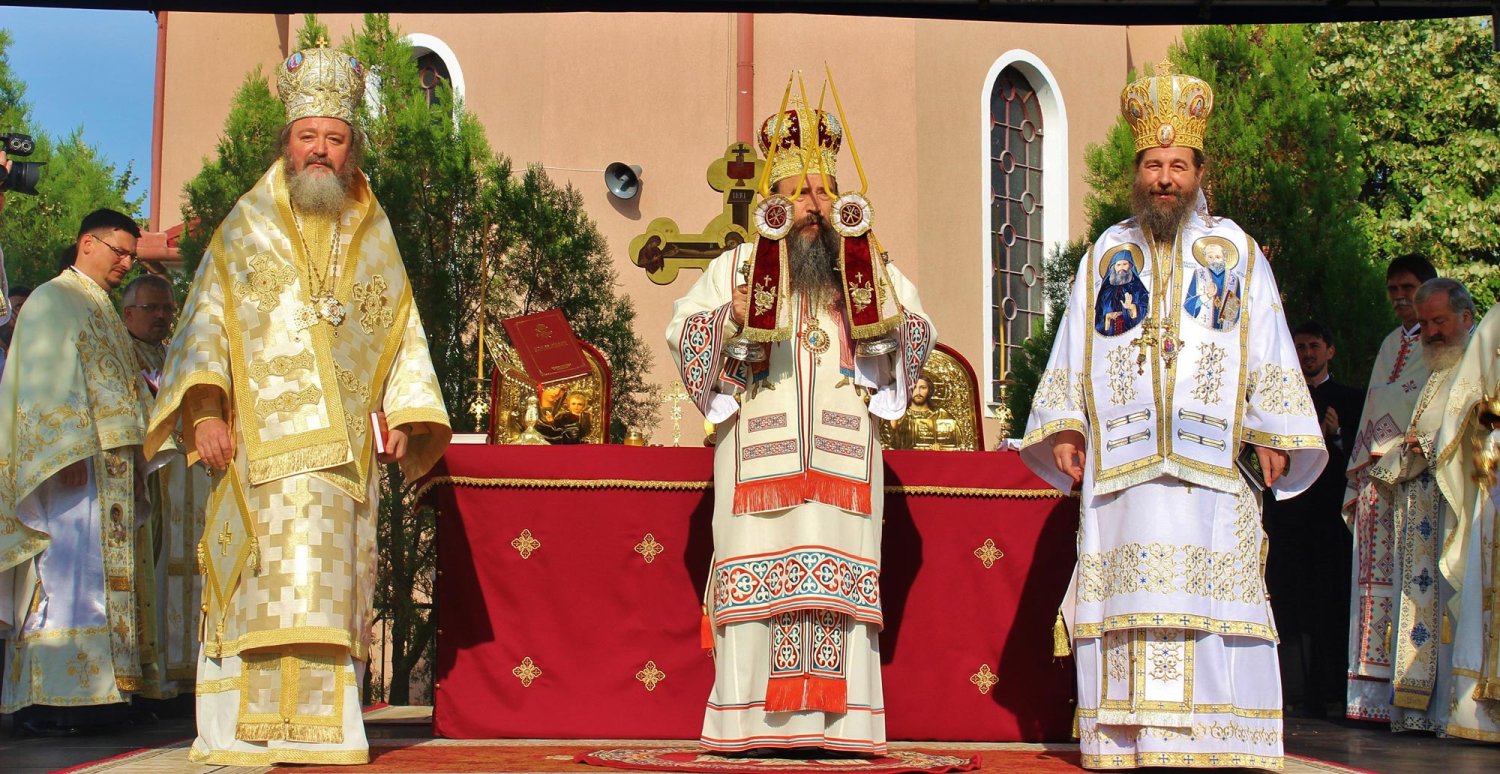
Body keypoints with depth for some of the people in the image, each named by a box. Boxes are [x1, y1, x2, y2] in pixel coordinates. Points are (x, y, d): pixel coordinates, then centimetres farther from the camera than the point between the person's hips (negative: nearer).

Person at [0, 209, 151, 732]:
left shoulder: (104, 312, 24)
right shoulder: (53, 300, -2)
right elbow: (49, 380, -13)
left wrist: (132, 465, 20)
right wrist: (70, 450, -22)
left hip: (111, 466, 9)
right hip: (74, 462, -9)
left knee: (106, 579, 5)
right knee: (67, 575, -13)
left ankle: (94, 692, 5)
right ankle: (52, 701, -14)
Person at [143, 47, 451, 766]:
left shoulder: (374, 240, 18)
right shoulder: (245, 229, 11)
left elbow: (401, 333, 16)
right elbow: (206, 321, 3)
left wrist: (404, 416, 2)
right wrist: (204, 407, -12)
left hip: (345, 447, 2)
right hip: (260, 441, -2)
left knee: (328, 587, -3)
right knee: (266, 584, -11)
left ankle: (320, 725, -1)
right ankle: (241, 732, -8)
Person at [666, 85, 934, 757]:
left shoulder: (868, 269, 17)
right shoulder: (735, 267, 13)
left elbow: (921, 333, 13)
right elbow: (680, 333, 5)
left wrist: (885, 316, -7)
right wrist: (733, 318, -13)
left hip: (843, 452, 1)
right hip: (758, 452, -1)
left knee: (840, 580, -4)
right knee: (755, 577, -7)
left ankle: (838, 722, -3)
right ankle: (752, 721, -5)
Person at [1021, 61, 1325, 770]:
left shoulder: (1236, 251, 11)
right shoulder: (1107, 253, 16)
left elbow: (1267, 348, 8)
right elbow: (1073, 349, 14)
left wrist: (1271, 432, -2)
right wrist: (1063, 425, 2)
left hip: (1211, 456, -1)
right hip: (1122, 458, 1)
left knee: (1206, 595, -7)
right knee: (1132, 597, -3)